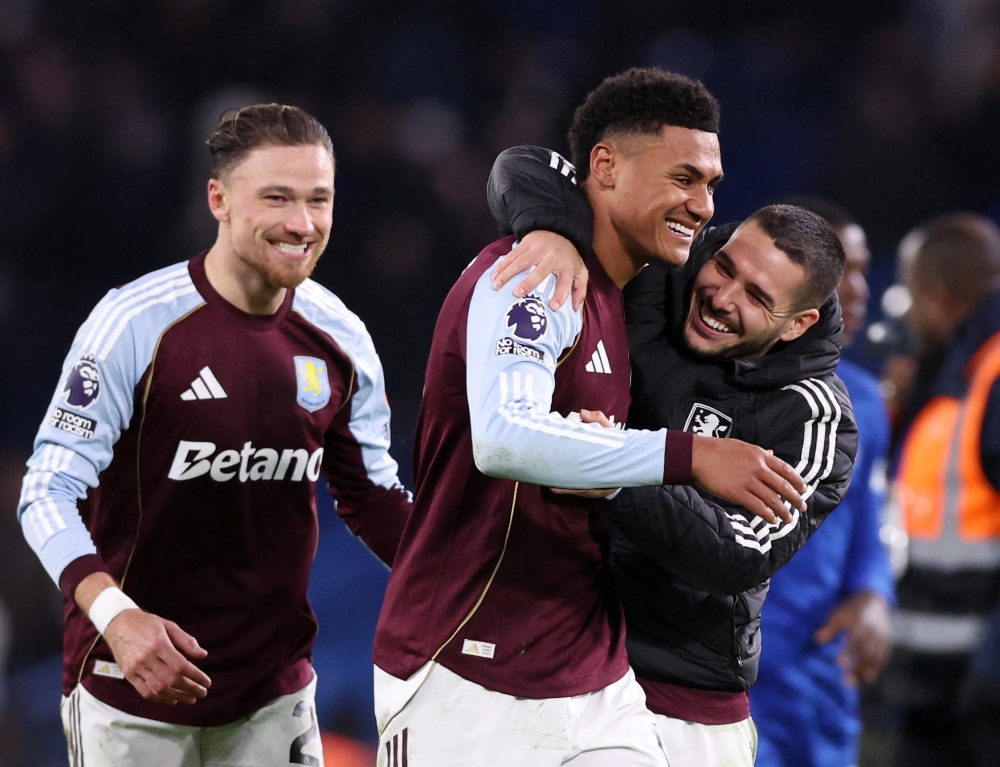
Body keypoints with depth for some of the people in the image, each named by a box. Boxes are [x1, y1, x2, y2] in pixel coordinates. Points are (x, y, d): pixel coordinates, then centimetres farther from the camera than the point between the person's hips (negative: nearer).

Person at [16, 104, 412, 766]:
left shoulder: (340, 339, 2)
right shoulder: (137, 322, -14)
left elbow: (374, 498, 13)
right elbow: (49, 492, -16)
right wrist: (115, 614, -31)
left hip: (274, 687, 5)